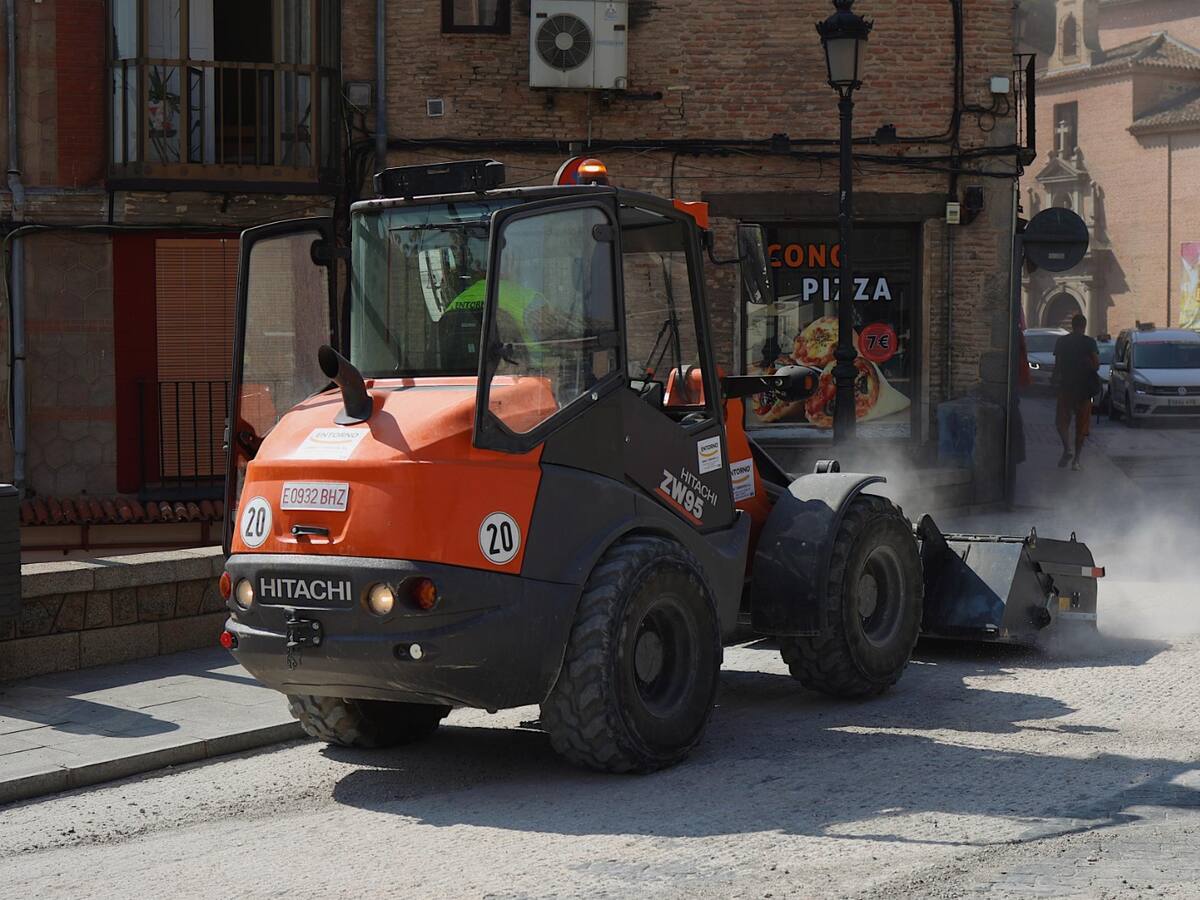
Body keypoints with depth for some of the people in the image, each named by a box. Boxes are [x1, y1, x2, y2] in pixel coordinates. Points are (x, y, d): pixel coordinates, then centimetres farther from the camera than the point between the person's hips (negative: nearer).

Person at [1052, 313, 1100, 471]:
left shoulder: (1061, 341, 0)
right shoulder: (1089, 342, -4)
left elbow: (1057, 364, 1)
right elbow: (1096, 363, -10)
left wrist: (1056, 381, 15)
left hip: (1066, 385, 0)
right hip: (1084, 387, 0)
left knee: (1062, 419, 10)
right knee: (1081, 423, 7)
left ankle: (1067, 449, -15)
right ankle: (1076, 459, 3)